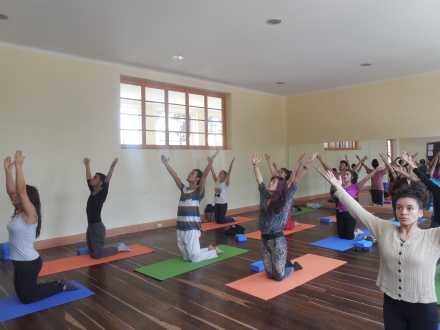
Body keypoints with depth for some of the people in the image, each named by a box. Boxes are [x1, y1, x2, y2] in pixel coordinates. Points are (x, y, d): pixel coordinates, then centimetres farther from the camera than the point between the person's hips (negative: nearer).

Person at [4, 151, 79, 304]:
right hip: (20, 262, 9)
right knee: (22, 293, 18)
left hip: (29, 263, -9)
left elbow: (21, 191, -29)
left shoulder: (30, 214, -18)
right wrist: (8, 170, -2)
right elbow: (11, 191, 4)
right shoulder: (19, 213, 4)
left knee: (26, 298, 3)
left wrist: (19, 166, -29)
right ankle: (58, 284, 25)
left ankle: (62, 286, 13)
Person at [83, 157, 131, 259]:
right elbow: (88, 179, 18)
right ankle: (117, 246, 28)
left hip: (97, 227, -8)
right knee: (92, 253, 16)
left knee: (97, 254, -4)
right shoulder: (92, 192, 7)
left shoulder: (102, 194, -13)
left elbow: (107, 183, -28)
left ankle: (119, 248, 14)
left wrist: (112, 168, -39)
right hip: (90, 226, 8)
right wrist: (87, 165, 25)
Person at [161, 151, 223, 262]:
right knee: (186, 257, 16)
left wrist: (211, 160, -24)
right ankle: (209, 249, 33)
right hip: (180, 228, 7)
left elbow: (205, 175, -15)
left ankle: (215, 251, 21)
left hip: (192, 229, -7)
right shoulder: (183, 189, 10)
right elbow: (175, 176, 14)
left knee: (195, 258, -2)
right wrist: (166, 164, 12)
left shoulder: (198, 191, -5)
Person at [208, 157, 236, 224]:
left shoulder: (226, 183, -6)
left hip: (223, 203, -6)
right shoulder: (217, 181, 7)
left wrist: (231, 165, -34)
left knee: (221, 221, -4)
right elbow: (213, 172, 3)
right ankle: (230, 218, 35)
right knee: (217, 220, 9)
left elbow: (228, 174, -21)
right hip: (216, 203, 6)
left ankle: (232, 219, 22)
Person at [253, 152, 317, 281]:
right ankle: (286, 264, 43)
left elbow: (295, 182, -17)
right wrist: (255, 165, 9)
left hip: (277, 241, -5)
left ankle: (293, 266, 35)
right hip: (264, 240, 5)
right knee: (270, 274, 15)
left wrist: (306, 166, -24)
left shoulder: (284, 200, -9)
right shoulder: (265, 196, 4)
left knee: (279, 277, 5)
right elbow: (259, 181, 10)